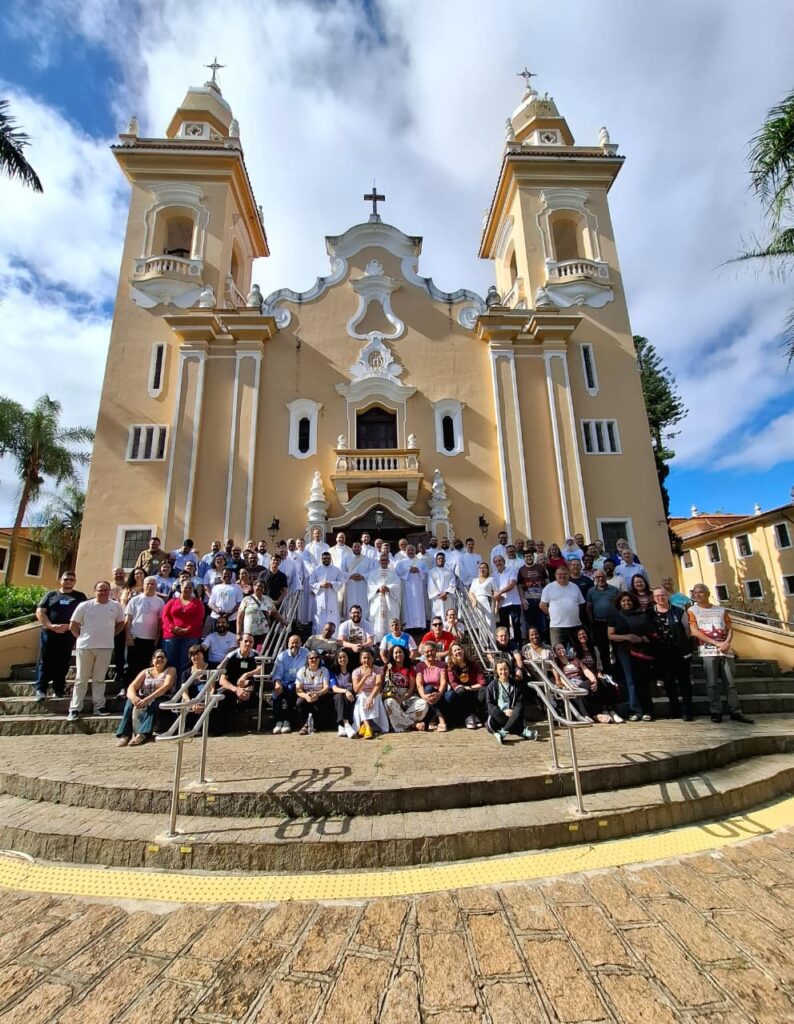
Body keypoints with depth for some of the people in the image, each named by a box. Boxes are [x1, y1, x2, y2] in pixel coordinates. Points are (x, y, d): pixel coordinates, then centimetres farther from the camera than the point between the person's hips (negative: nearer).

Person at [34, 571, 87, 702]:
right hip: (49, 633, 1)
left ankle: (59, 690, 9)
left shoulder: (80, 596, 10)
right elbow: (40, 612, 4)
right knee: (45, 661, -2)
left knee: (63, 663, 2)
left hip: (68, 634, 0)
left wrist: (68, 626, -14)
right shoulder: (50, 594, 13)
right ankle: (40, 690, 1)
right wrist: (51, 626, -12)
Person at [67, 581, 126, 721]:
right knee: (81, 679, 6)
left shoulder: (116, 606, 3)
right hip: (85, 646, -1)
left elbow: (121, 623, 14)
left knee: (99, 678, 10)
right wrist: (81, 637, 3)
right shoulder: (84, 606, -3)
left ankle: (99, 706, 18)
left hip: (105, 647, 1)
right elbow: (73, 625, 3)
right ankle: (75, 709, 12)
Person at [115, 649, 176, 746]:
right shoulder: (145, 672, 15)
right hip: (142, 700, 3)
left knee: (151, 705, -35)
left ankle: (143, 734, -49)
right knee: (130, 702, -26)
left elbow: (166, 687, -12)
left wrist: (148, 699, -26)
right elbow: (131, 687, 1)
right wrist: (134, 697, -24)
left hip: (161, 700, -3)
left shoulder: (171, 670, 5)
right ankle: (124, 734, -35)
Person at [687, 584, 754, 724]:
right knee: (712, 683, -6)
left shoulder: (721, 610, 16)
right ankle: (716, 712, -1)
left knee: (730, 682, 2)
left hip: (725, 650, 3)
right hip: (707, 651, -3)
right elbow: (695, 631, -4)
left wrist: (727, 642, -8)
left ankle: (736, 712, 8)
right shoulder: (692, 611, 5)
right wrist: (715, 643, -12)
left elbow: (730, 629, 12)